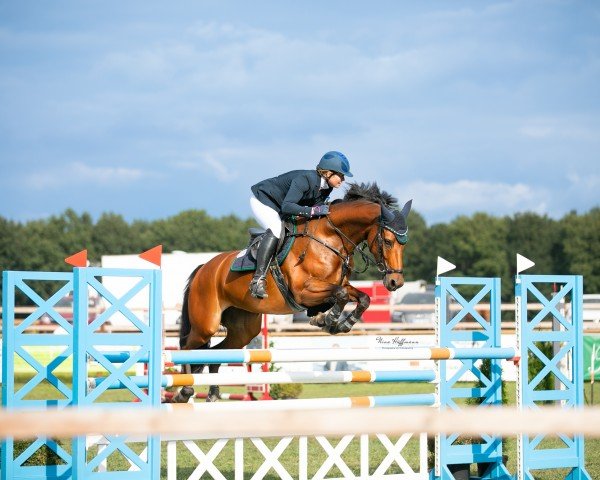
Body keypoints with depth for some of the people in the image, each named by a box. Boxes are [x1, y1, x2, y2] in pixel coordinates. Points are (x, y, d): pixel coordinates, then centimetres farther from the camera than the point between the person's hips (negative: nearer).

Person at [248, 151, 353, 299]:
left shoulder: (326, 188, -6)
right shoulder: (304, 180, -33)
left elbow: (317, 207, 1)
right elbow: (287, 206, -41)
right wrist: (313, 211, -47)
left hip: (279, 209, 10)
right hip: (262, 200, -10)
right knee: (275, 230, -32)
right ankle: (258, 279, -34)